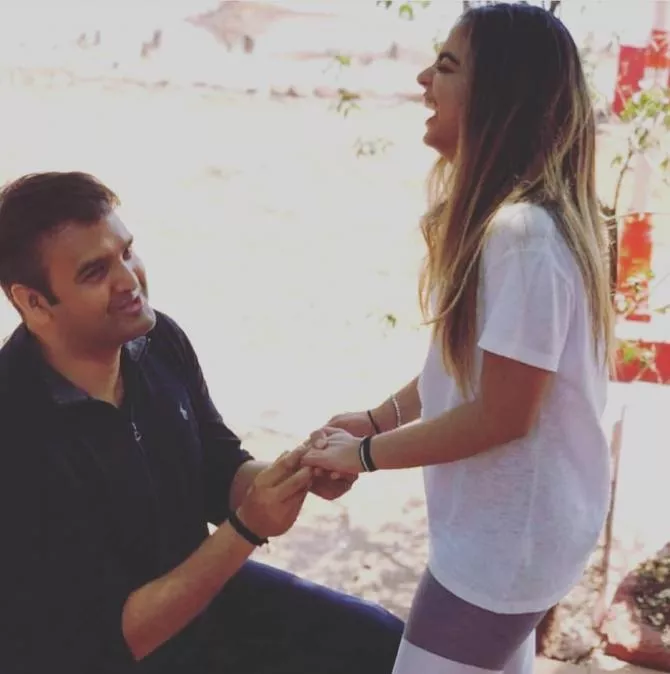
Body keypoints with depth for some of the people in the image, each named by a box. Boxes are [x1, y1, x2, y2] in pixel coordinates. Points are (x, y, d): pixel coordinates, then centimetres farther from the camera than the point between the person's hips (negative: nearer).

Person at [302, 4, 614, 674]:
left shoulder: (521, 233, -29)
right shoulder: (499, 214, 3)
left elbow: (502, 416, -25)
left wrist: (367, 456, -15)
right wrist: (378, 418, 4)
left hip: (506, 536, -9)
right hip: (508, 521, 9)